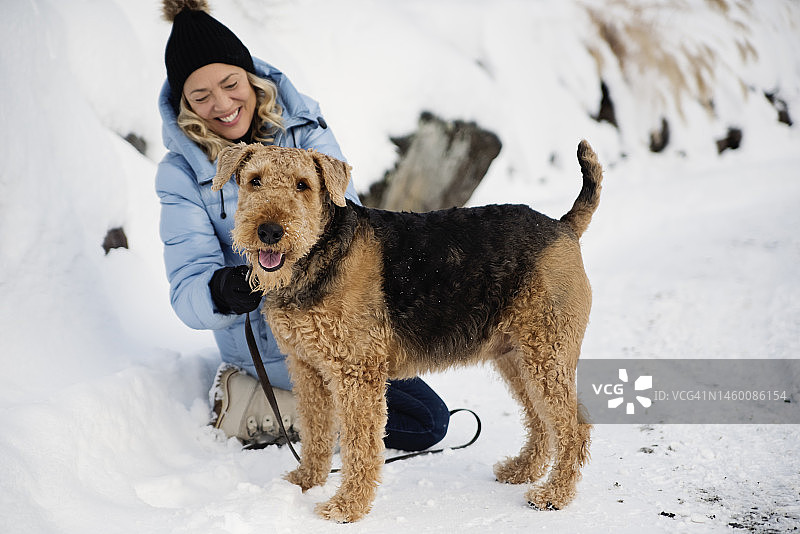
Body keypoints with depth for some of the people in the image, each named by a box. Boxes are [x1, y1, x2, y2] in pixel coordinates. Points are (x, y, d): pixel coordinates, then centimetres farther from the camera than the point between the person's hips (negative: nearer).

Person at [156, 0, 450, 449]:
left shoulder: (304, 129, -5)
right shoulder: (182, 172, -12)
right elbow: (188, 289, -18)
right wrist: (224, 290, -43)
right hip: (277, 347, -5)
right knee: (428, 420, -8)